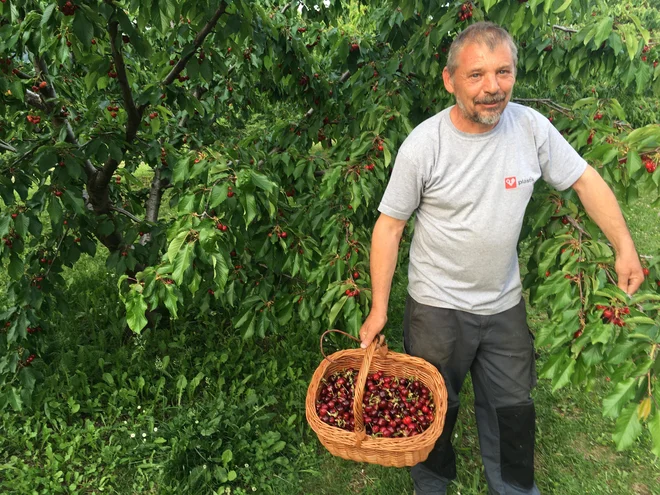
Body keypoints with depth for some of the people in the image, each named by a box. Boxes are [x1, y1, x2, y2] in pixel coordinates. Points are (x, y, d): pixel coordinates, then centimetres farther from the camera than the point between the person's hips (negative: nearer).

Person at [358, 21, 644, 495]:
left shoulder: (531, 126, -10)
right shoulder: (423, 145, -19)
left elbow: (585, 180, 3)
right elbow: (390, 224, -12)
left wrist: (625, 248, -1)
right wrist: (379, 310, -10)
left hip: (505, 302, 3)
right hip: (438, 306, -3)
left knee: (512, 407, 21)